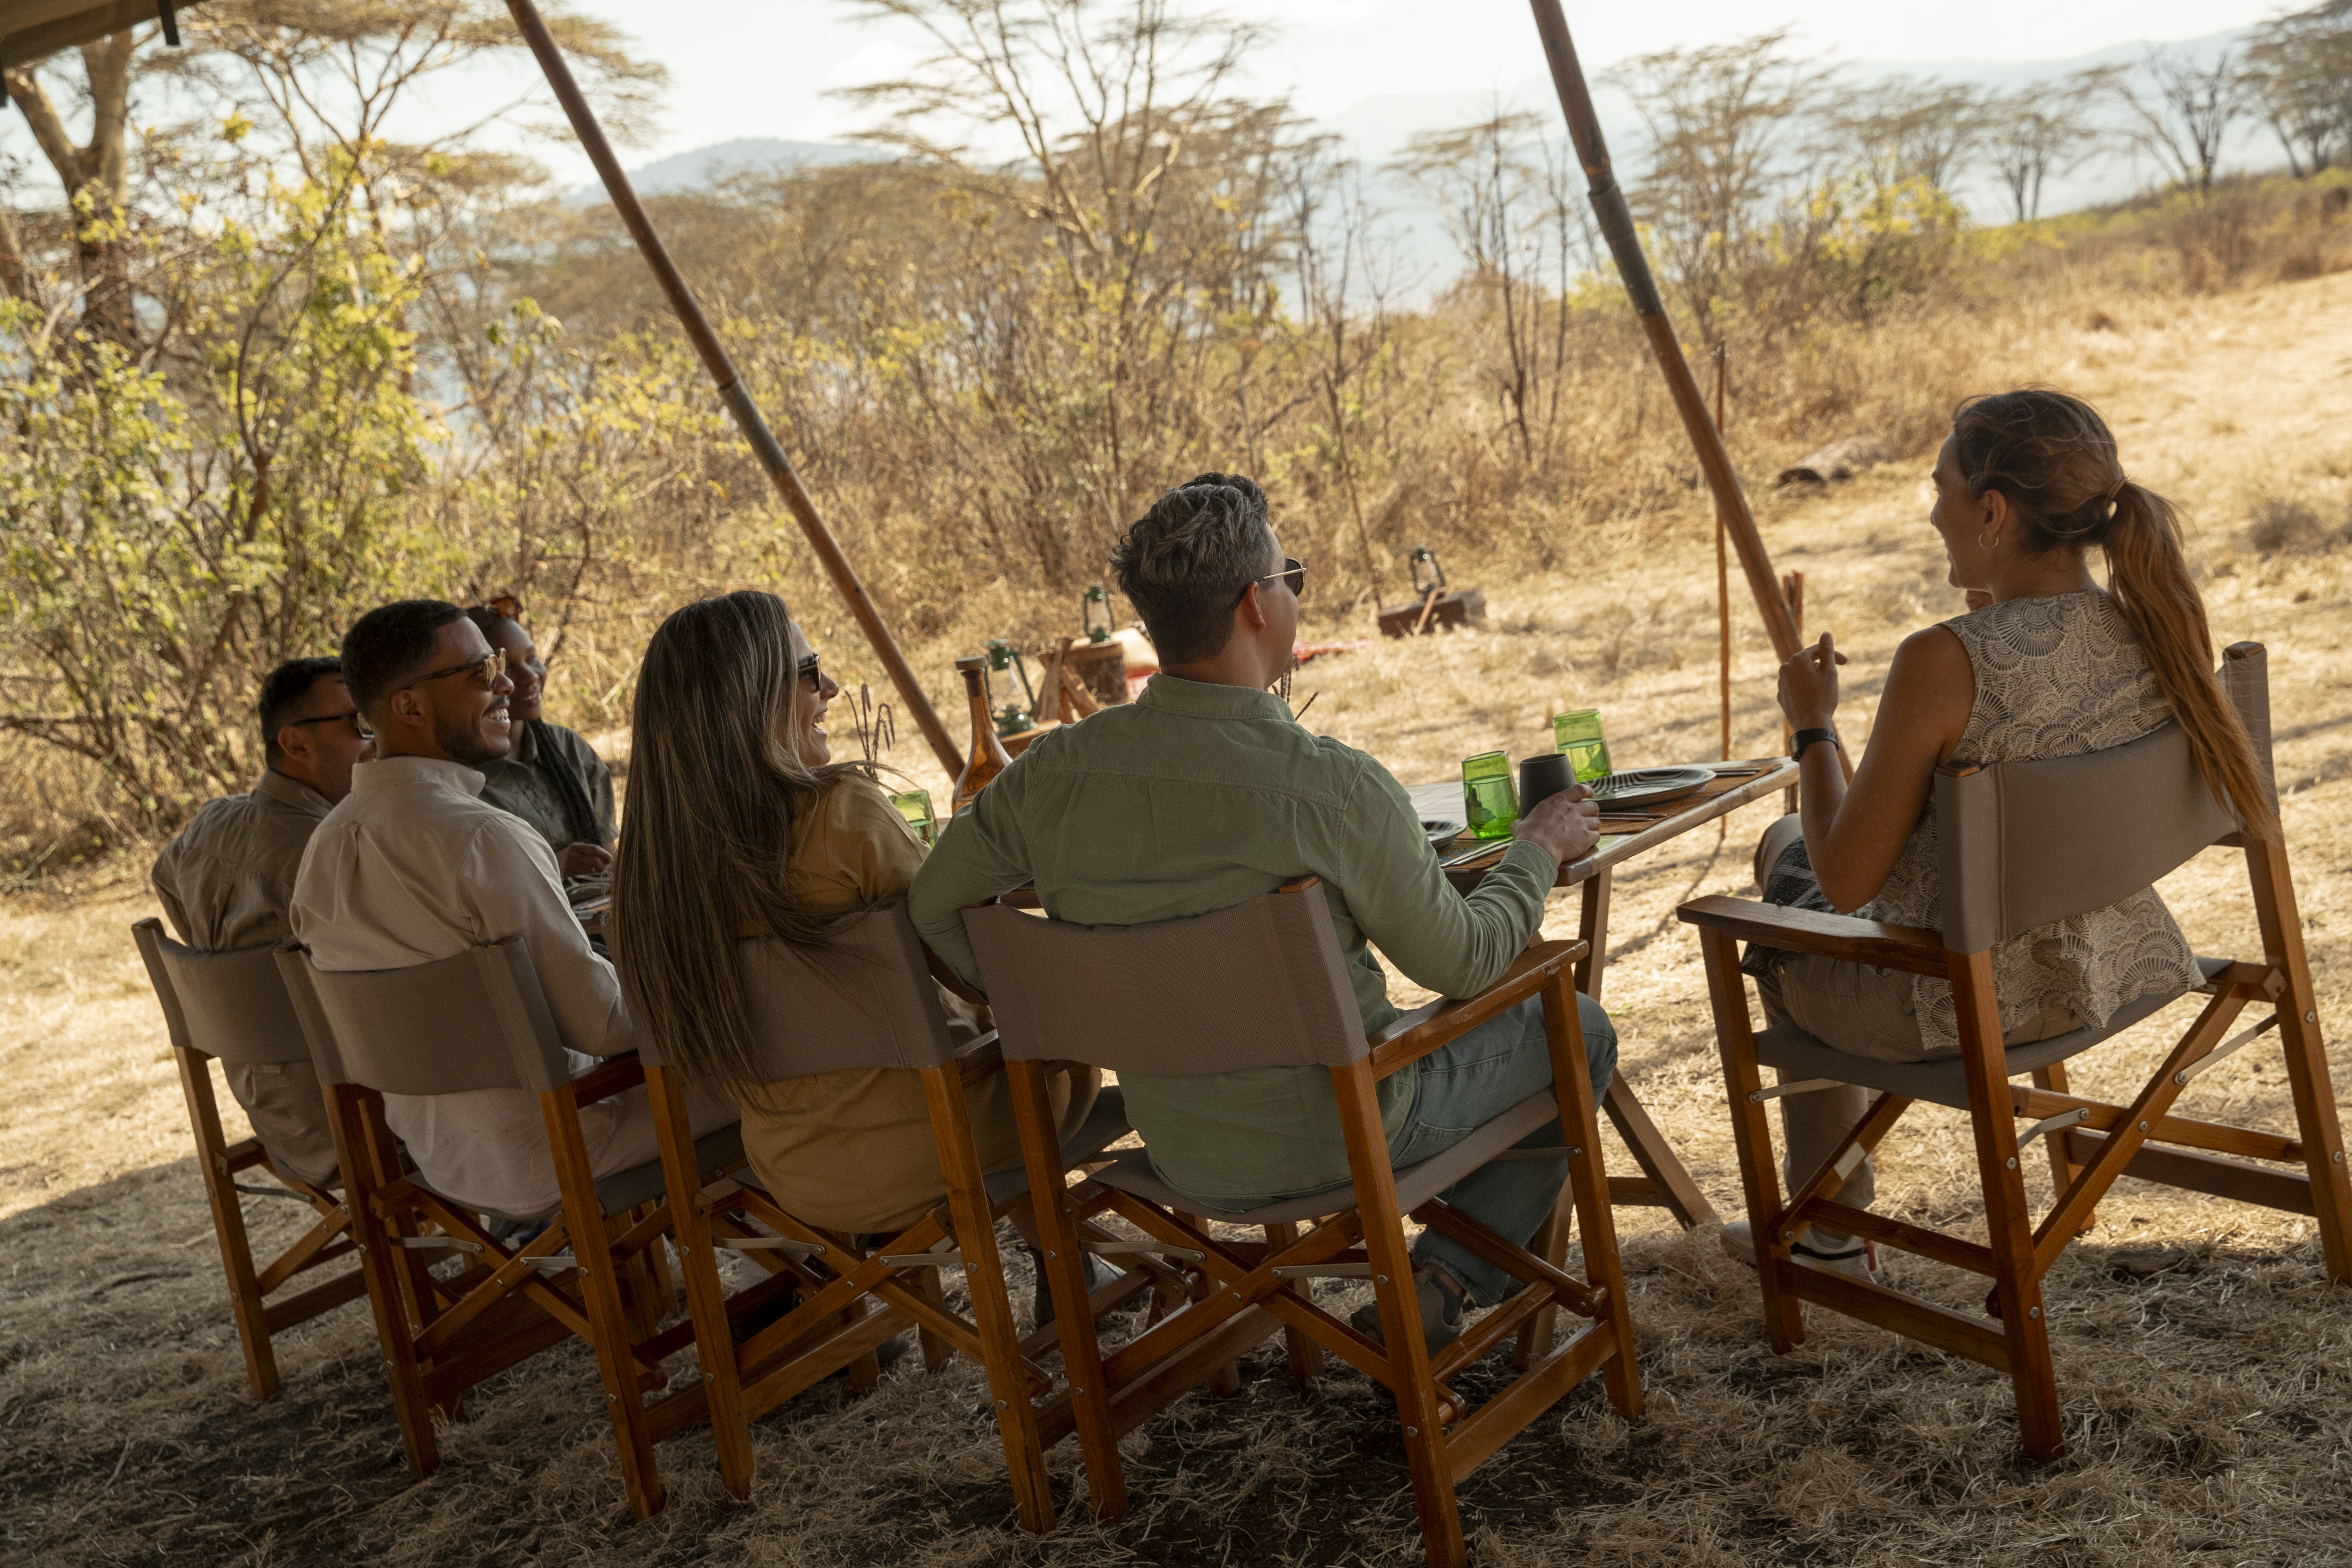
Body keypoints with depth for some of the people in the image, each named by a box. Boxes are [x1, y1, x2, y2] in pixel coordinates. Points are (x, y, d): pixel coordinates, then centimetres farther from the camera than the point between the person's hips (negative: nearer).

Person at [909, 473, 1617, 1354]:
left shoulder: (1053, 773, -13)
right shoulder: (1333, 787, -27)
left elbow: (935, 908, 1)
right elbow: (1463, 962, -11)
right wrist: (1537, 851, 7)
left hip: (1177, 1151, 6)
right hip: (1329, 1140, -5)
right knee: (1576, 1032, 17)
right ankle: (1444, 1282, 14)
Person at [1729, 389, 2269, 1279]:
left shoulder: (1942, 663, -28)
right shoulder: (2156, 630, -6)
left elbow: (1846, 881, -20)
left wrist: (1813, 726, -6)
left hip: (1968, 1002, -7)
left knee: (1787, 917, 26)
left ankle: (1830, 1236, 40)